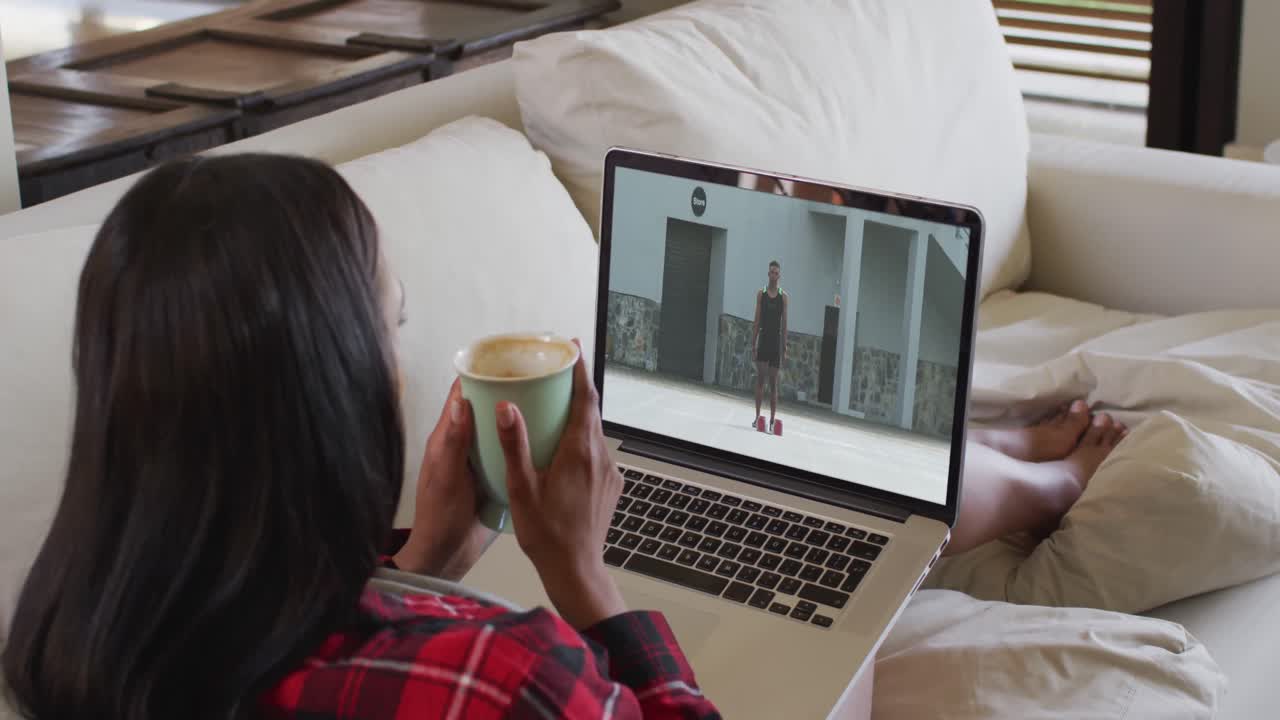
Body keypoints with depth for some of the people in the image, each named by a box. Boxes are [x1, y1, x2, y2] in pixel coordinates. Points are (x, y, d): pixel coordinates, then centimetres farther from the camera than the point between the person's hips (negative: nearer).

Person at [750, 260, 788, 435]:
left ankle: (772, 419, 5)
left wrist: (785, 349, 0)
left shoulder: (784, 297, 3)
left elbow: (784, 324, 4)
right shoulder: (761, 293, 3)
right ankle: (757, 416, -1)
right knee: (760, 378, -5)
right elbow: (756, 320, 3)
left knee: (773, 382, 3)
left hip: (776, 343, 0)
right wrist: (753, 345, -2)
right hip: (763, 340, 0)